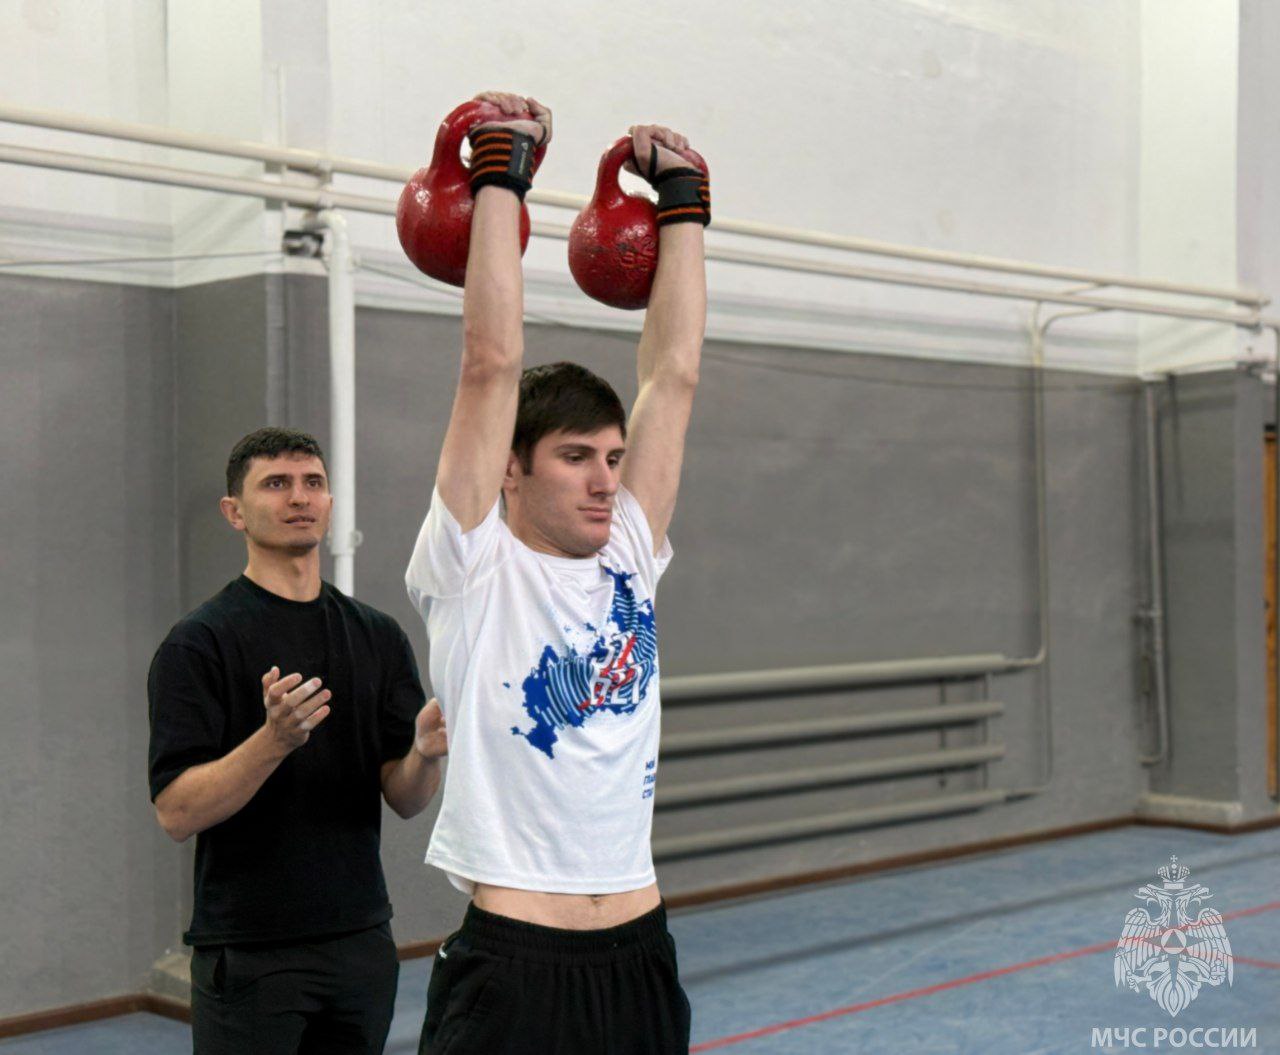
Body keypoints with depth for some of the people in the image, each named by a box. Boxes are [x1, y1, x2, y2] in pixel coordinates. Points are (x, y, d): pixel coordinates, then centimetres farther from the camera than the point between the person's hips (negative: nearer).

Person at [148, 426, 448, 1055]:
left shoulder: (377, 634, 7)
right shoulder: (199, 642, -8)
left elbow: (405, 800, 2)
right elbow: (176, 812, -15)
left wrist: (426, 752, -19)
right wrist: (274, 739, -29)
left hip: (362, 941, 5)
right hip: (248, 952, -4)